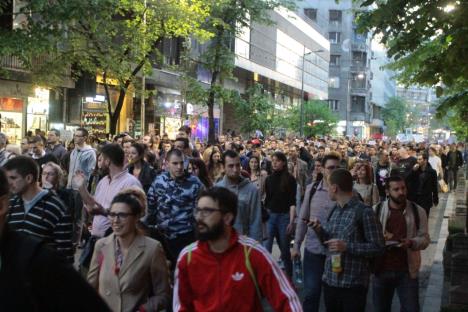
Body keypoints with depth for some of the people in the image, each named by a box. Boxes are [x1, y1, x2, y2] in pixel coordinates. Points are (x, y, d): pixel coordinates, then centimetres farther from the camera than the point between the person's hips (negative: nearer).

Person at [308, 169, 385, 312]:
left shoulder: (364, 212, -12)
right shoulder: (334, 210, 11)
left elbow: (378, 247, -13)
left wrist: (347, 246, -22)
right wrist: (319, 229, -1)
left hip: (353, 284, -7)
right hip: (329, 281, 7)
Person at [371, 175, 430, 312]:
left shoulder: (417, 211, -2)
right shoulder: (376, 210, -2)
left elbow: (425, 239, -1)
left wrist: (411, 242, -21)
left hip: (407, 271, 0)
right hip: (381, 270, 1)